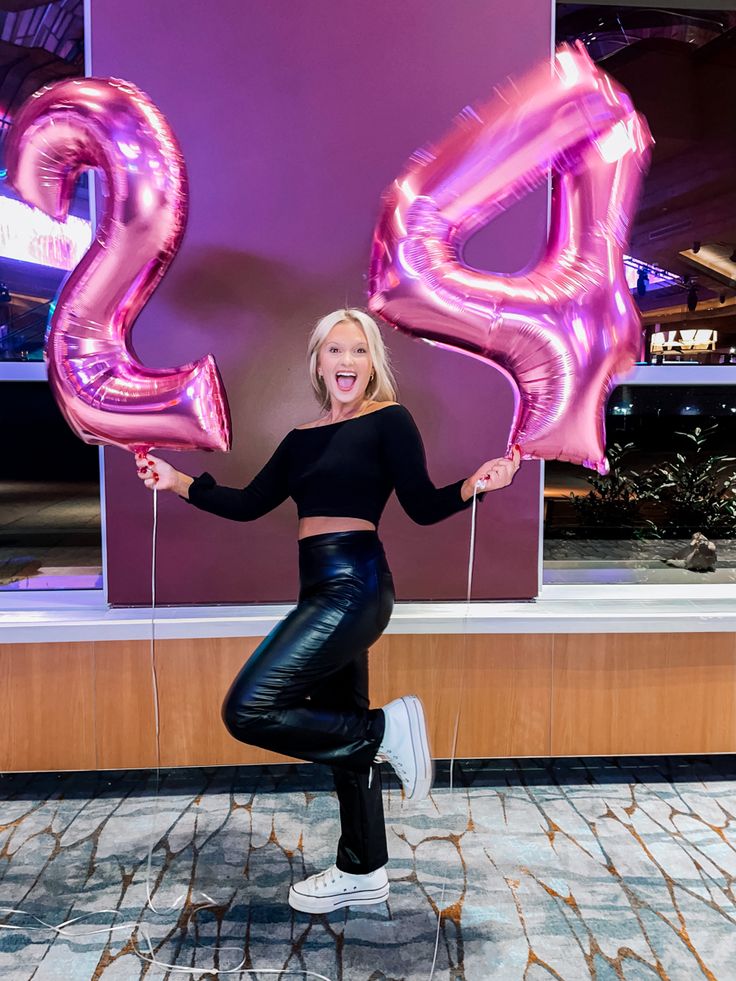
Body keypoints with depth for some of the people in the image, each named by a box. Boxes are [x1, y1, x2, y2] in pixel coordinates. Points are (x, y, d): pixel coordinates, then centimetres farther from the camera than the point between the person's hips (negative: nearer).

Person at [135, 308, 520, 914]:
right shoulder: (302, 439, 16)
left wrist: (474, 484, -23)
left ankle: (387, 728, -1)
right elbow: (247, 505, 16)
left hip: (354, 585, -8)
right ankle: (363, 873, 32)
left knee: (250, 711, -15)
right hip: (324, 591, 8)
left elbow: (423, 507, -6)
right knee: (340, 729, 16)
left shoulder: (389, 420, -2)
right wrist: (176, 482, 13)